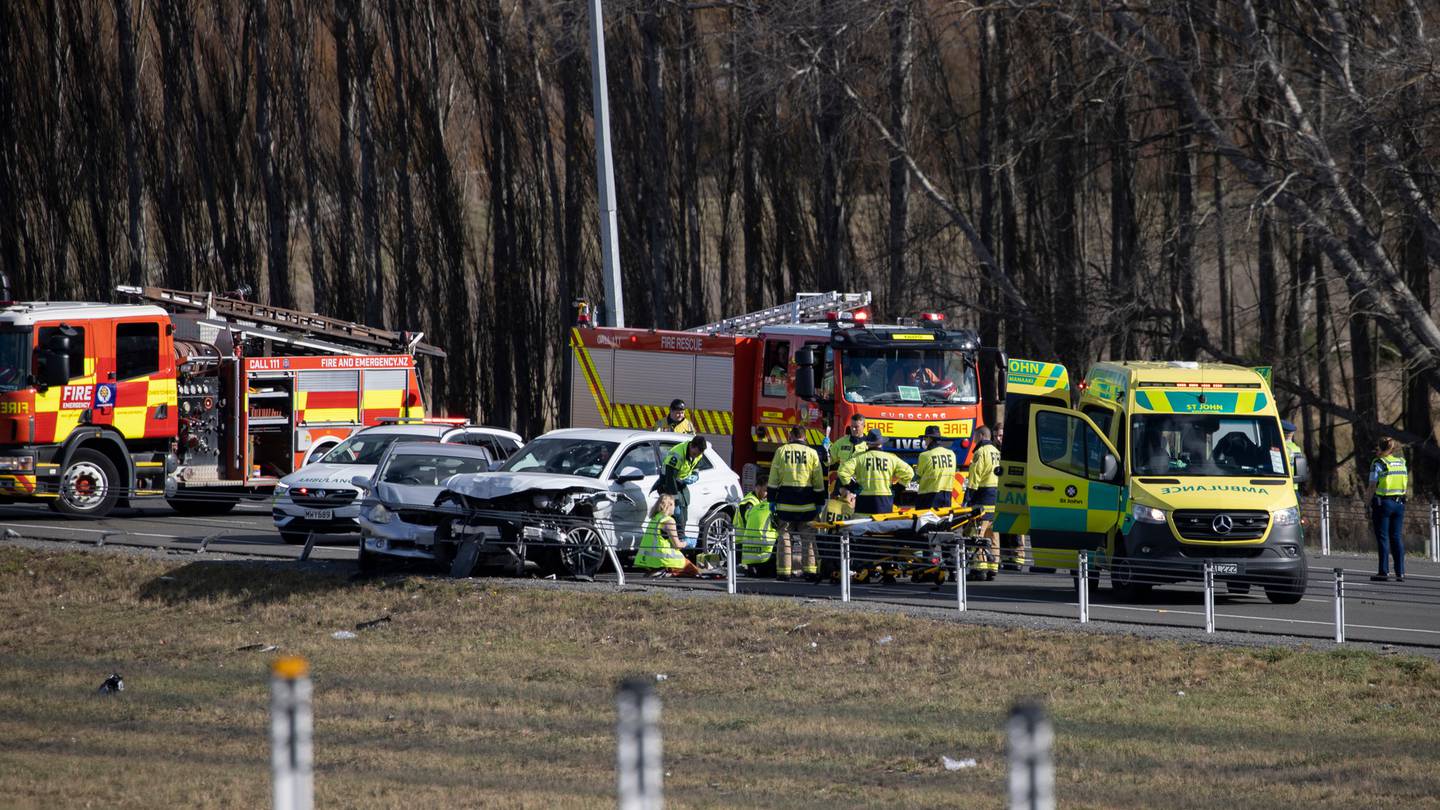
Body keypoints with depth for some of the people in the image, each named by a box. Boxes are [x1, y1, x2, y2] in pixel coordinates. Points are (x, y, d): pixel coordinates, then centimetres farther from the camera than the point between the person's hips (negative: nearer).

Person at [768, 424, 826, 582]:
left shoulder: (781, 451, 3)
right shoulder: (812, 453, 2)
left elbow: (773, 480, 3)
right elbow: (819, 482, 3)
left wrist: (772, 500, 8)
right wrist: (819, 503, 9)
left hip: (786, 502, 0)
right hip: (806, 503, 0)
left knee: (785, 536, 4)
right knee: (808, 538, 4)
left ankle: (783, 571, 2)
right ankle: (810, 570, -2)